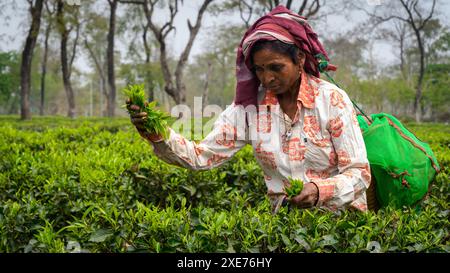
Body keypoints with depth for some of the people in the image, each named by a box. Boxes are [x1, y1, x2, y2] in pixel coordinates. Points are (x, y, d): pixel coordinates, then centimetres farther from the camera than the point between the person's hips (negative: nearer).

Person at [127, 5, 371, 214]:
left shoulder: (331, 99, -13)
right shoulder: (249, 104, -5)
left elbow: (359, 173, -12)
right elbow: (202, 156, -11)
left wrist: (320, 191, -33)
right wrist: (159, 136, -29)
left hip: (339, 216, -1)